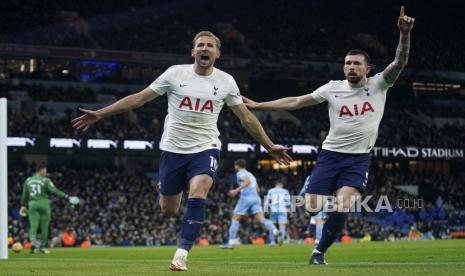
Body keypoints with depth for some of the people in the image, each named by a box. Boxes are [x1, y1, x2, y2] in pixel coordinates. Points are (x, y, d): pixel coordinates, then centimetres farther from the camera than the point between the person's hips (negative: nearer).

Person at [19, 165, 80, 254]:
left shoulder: (28, 180, 9)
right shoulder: (45, 180, -4)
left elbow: (25, 194, 15)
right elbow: (54, 190, -13)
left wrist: (23, 205, 27)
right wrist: (66, 196, -14)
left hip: (32, 204, 3)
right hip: (43, 203, -3)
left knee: (33, 225, -1)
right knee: (44, 226, 8)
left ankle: (33, 241, -28)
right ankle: (42, 247, 14)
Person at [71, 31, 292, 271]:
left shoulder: (225, 81, 1)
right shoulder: (175, 73, -3)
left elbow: (246, 118, 11)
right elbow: (139, 98, 1)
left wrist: (270, 147, 11)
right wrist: (99, 114, -2)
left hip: (205, 148, -1)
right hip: (173, 149, 1)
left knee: (197, 194, -26)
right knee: (168, 210, 4)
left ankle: (181, 256, -21)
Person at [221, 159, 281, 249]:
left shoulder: (240, 173, 4)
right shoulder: (250, 175, 28)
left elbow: (247, 181, -16)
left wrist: (236, 190, -17)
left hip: (246, 198, -7)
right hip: (256, 198, 7)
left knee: (235, 220, 5)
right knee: (262, 219, -9)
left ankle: (231, 243, 3)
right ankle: (275, 232, -34)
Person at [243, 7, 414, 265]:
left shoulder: (378, 85, 0)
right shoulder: (333, 88, 2)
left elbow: (400, 62, -14)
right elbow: (295, 102, 8)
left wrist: (404, 34, -32)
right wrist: (258, 105, 7)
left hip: (359, 158, -1)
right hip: (331, 153, 1)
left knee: (342, 205, -19)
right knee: (311, 207, -10)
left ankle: (320, 251, 1)